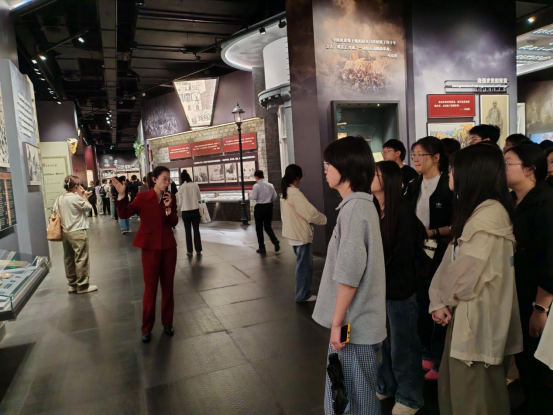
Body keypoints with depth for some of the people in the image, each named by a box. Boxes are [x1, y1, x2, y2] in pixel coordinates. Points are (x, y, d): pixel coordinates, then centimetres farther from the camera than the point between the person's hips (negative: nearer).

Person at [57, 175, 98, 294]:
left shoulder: (60, 198, 7)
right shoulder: (76, 197, -17)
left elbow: (59, 214, 12)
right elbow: (89, 207, -5)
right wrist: (82, 195, -1)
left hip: (65, 232, 8)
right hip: (78, 232, -8)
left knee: (69, 259, 13)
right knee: (81, 259, -1)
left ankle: (72, 284, 22)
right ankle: (82, 286, 5)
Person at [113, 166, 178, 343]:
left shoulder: (170, 198, 4)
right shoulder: (142, 197, -7)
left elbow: (174, 223, 0)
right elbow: (124, 214, -12)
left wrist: (169, 208, -16)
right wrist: (122, 195, -24)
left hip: (169, 247, 3)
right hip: (150, 247, -3)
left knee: (168, 286, 11)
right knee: (150, 287, 4)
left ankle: (167, 323, 25)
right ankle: (147, 328, 18)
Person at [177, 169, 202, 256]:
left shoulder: (181, 187, -9)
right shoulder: (195, 185, -4)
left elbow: (180, 202, -3)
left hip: (186, 211, -1)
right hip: (195, 210, 1)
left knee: (188, 231, 8)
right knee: (196, 230, 10)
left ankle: (190, 251, 11)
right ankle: (198, 250, 13)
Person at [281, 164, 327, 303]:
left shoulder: (285, 192, 8)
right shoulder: (295, 193, -22)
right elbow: (310, 212, -21)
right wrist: (324, 219, -3)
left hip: (293, 232, 9)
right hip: (301, 233, -9)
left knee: (301, 263, 20)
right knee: (304, 265, 4)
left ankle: (302, 292, 31)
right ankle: (303, 295, 15)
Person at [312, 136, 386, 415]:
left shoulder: (354, 207, -20)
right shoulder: (362, 203, 11)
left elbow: (349, 272, -24)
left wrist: (337, 321, -16)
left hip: (353, 323, -9)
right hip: (359, 320, 9)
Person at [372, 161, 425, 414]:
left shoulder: (403, 212, -14)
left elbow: (401, 255, -13)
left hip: (399, 288, -5)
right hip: (377, 287, 5)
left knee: (402, 346, 10)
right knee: (381, 341, 18)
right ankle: (386, 386, 39)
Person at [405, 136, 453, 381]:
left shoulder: (449, 186, -11)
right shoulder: (414, 187, 8)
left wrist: (431, 232, -21)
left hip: (441, 255, -6)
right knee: (420, 306, 14)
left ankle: (440, 362, 23)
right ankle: (427, 355, 32)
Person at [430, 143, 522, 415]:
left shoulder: (490, 213, -20)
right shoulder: (475, 210, 12)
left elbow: (467, 270, -21)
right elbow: (451, 262, 8)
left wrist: (444, 300, -3)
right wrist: (440, 302, -2)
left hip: (478, 317, -9)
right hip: (465, 313, 9)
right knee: (454, 390, 19)